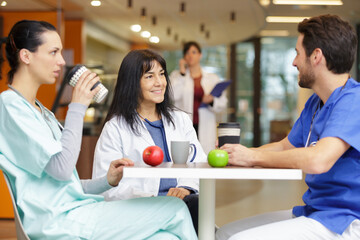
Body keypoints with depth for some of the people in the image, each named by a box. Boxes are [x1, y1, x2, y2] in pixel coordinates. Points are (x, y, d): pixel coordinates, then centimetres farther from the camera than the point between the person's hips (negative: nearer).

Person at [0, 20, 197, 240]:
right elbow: (61, 168, -18)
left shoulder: (41, 111, 22)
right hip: (58, 222, -9)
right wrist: (78, 108, -10)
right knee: (175, 209, -12)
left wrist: (107, 181, 5)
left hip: (74, 210, 9)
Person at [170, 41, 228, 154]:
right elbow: (173, 95, -6)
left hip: (205, 130, 1)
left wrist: (212, 101, -10)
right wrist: (182, 72, -1)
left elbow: (222, 104, 11)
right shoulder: (176, 76, 13)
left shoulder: (213, 78, 17)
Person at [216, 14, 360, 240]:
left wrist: (253, 156, -17)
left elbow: (318, 160, -32)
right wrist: (236, 152, 6)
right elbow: (286, 146, 25)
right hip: (312, 211, 10)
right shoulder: (314, 103, 14)